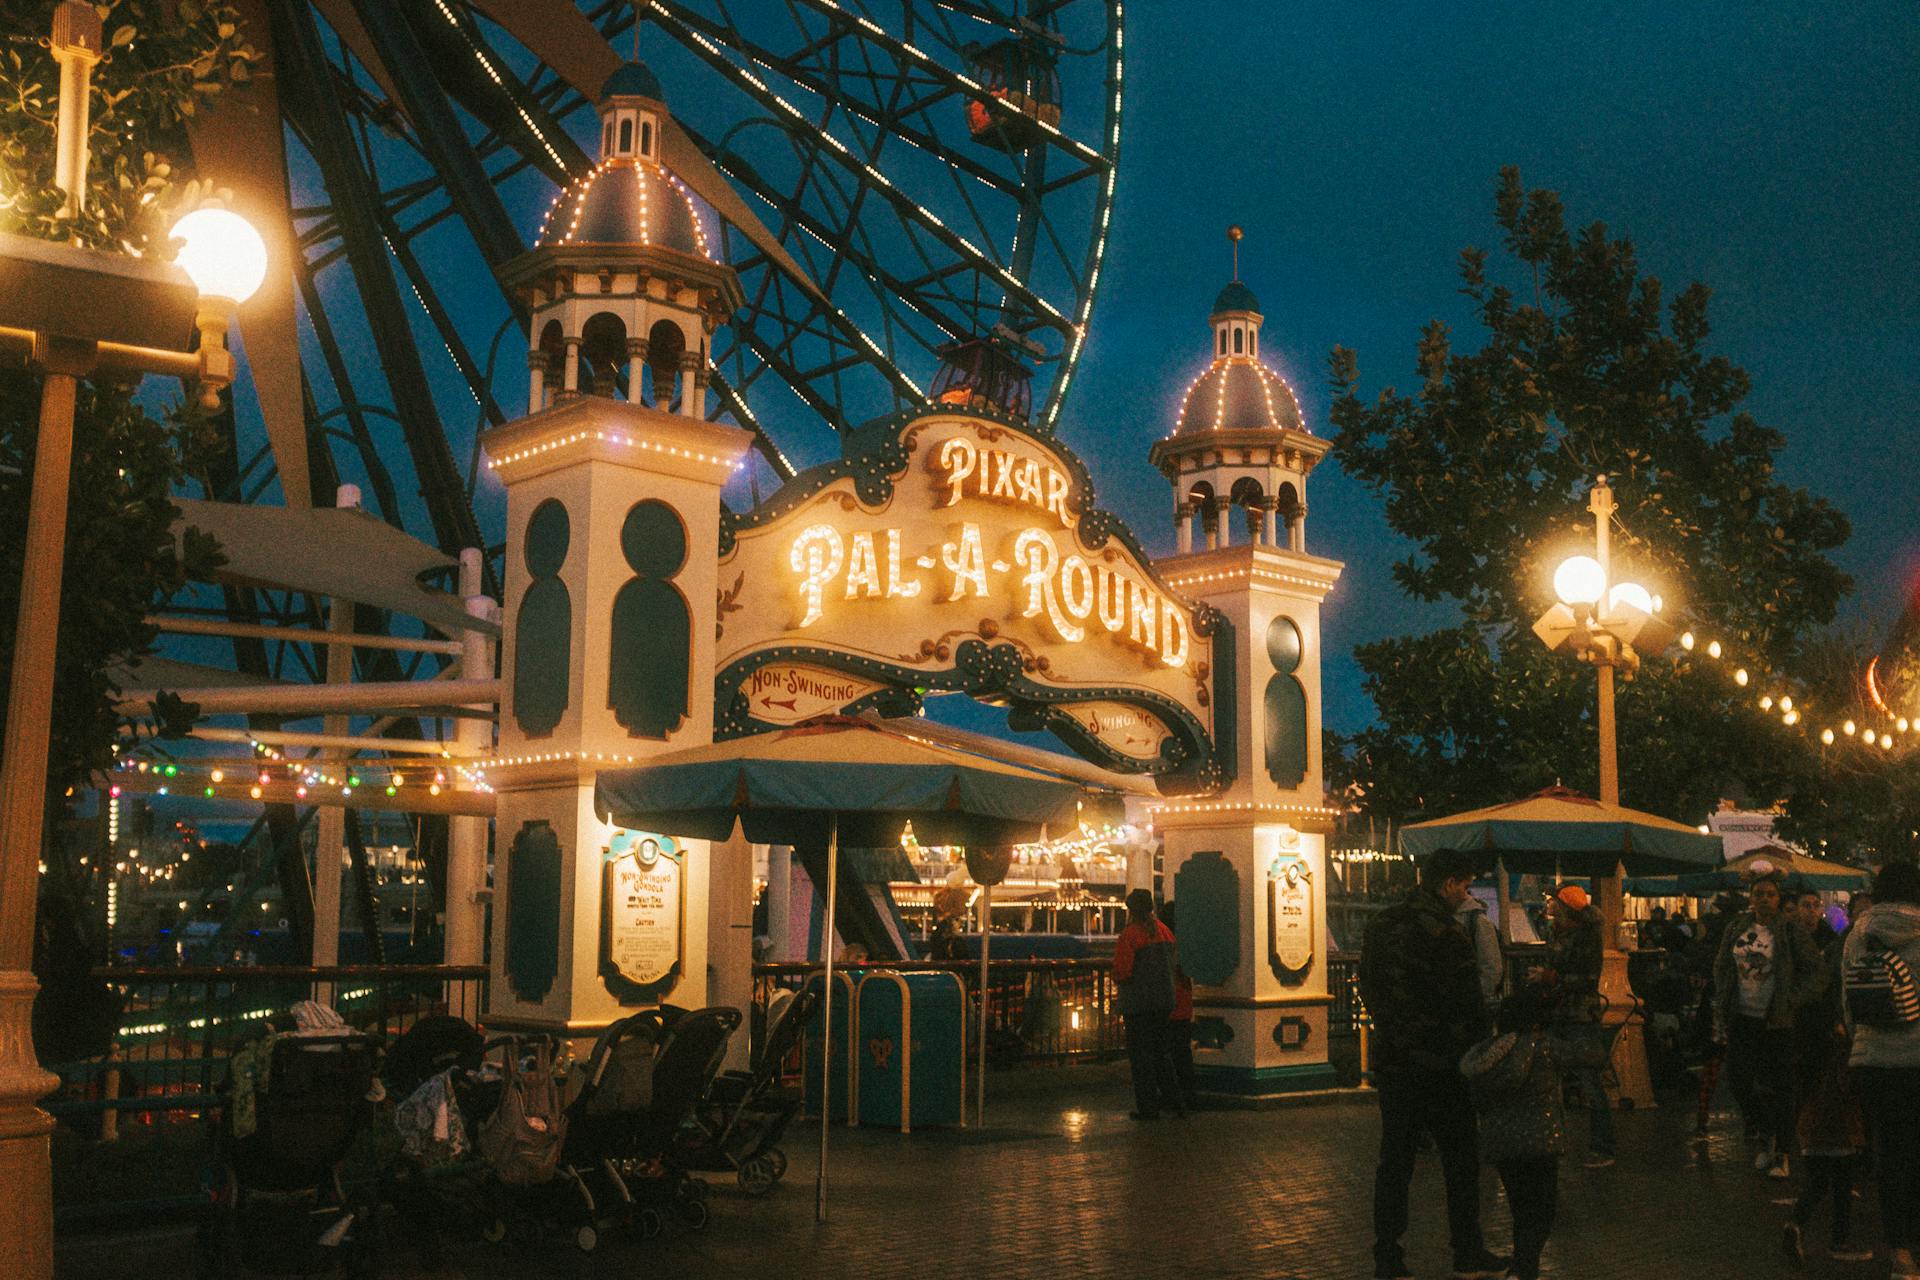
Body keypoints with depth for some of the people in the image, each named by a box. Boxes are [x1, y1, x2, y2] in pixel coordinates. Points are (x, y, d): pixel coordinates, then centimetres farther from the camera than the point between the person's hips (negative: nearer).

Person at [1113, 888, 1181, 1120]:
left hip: (1138, 1003, -6)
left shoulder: (1129, 935, -16)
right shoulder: (1164, 931, 6)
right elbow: (1172, 965, 11)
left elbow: (1121, 972, -19)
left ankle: (1148, 1107, 2)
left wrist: (1118, 980, 2)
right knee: (1162, 1051, 18)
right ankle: (1172, 1098, 17)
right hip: (1164, 1001, 7)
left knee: (1141, 1055, 1)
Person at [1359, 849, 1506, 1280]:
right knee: (1461, 1162, 8)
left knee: (1395, 1160, 10)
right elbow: (1467, 1002, -16)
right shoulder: (1445, 932, -16)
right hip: (1438, 1064, -7)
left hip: (1391, 1061, 7)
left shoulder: (1381, 925, 8)